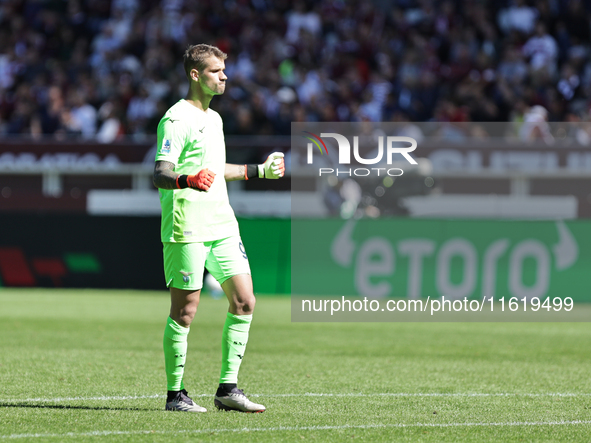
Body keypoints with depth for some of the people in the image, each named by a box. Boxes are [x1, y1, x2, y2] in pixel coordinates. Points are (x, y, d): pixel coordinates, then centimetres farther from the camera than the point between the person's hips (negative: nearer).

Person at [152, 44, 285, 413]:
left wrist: (261, 171, 36)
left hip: (223, 225, 8)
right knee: (185, 311, -4)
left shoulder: (214, 118, 18)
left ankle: (228, 388, 8)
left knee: (244, 302, 1)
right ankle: (175, 393, 6)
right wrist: (189, 181, -38)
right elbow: (161, 174, -18)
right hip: (186, 230, -8)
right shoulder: (177, 119, -10)